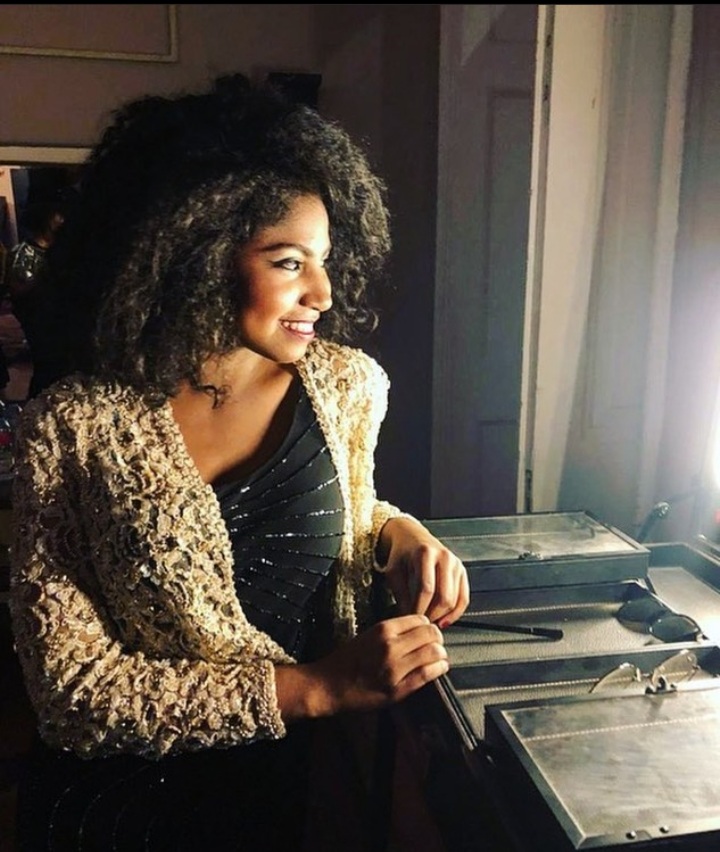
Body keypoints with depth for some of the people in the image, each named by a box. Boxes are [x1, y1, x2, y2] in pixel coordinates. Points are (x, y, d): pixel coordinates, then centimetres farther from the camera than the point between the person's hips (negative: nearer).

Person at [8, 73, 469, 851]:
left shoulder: (347, 386, -10)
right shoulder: (73, 428, -19)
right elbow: (71, 684, -19)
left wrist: (397, 531, -12)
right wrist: (313, 689, -25)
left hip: (299, 776, 3)